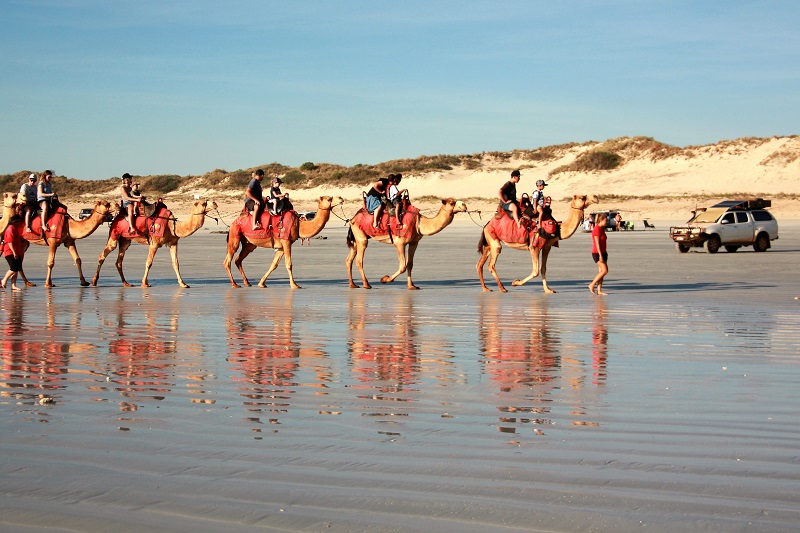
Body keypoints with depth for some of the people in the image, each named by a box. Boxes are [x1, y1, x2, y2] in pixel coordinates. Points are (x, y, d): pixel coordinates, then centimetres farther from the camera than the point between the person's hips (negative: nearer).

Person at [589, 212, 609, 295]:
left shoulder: (601, 229, 15)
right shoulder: (596, 229, -15)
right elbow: (597, 243, -19)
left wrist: (604, 254, 20)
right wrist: (600, 255, -23)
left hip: (602, 253, 10)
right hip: (597, 253, -10)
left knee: (601, 271, 6)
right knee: (605, 270, -13)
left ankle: (599, 290, 6)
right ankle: (592, 285, -6)